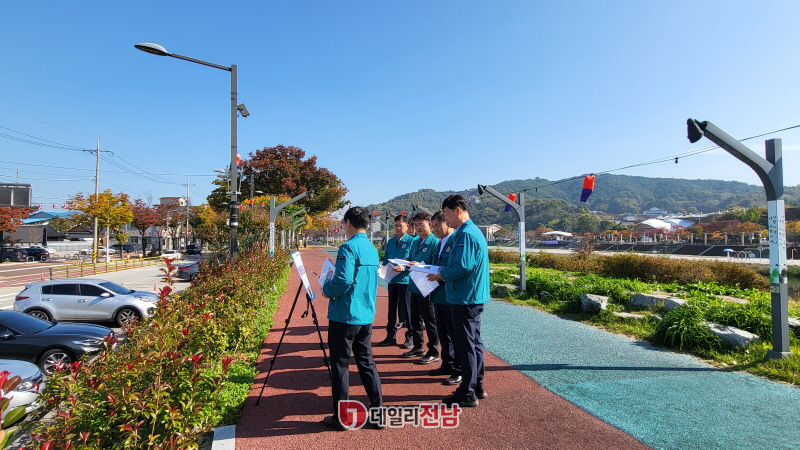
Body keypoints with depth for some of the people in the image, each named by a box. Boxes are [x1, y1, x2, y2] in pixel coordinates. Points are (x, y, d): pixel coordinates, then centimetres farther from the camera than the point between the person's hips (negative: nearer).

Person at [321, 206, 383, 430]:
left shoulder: (348, 247, -16)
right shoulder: (372, 249, 11)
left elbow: (343, 281, -24)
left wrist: (327, 290, -6)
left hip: (345, 316, -8)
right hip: (366, 315, 8)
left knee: (340, 364, 5)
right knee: (367, 362, 14)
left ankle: (341, 417, 15)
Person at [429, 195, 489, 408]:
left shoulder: (465, 234, -19)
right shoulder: (473, 231, 13)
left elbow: (462, 266, -25)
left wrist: (442, 275, -9)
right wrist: (445, 272, 8)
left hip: (465, 297, -10)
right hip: (474, 296, 10)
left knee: (465, 344, 0)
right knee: (474, 341, 16)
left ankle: (467, 394, 11)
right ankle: (477, 386, 28)